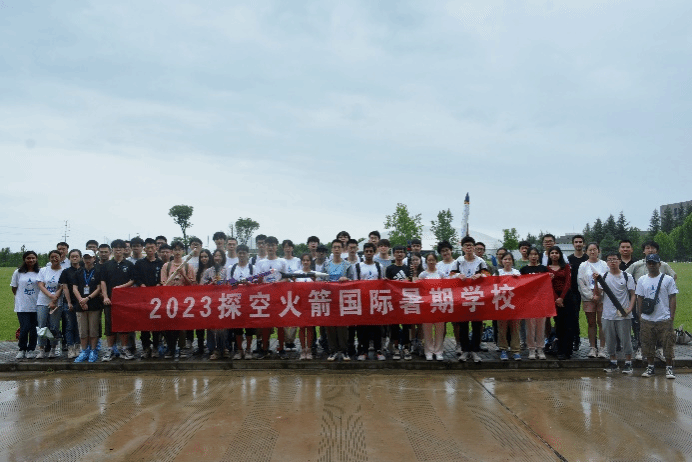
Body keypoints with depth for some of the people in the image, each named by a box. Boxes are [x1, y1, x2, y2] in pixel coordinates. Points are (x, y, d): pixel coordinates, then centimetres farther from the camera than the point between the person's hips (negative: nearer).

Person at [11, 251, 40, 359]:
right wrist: (21, 297, 7)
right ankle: (22, 349, 11)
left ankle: (31, 350, 16)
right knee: (24, 328, -8)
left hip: (36, 305, 1)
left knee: (34, 329, 2)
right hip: (22, 306, -1)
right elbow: (14, 288, 12)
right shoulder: (18, 272, 5)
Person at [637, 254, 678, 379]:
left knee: (668, 345, -1)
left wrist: (672, 316, -5)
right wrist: (640, 315, 7)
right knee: (648, 345, 7)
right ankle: (650, 367, 19)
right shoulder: (642, 280, 8)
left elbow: (673, 298, 0)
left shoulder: (668, 279, 1)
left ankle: (669, 368, 10)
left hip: (665, 319, -3)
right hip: (647, 319, 3)